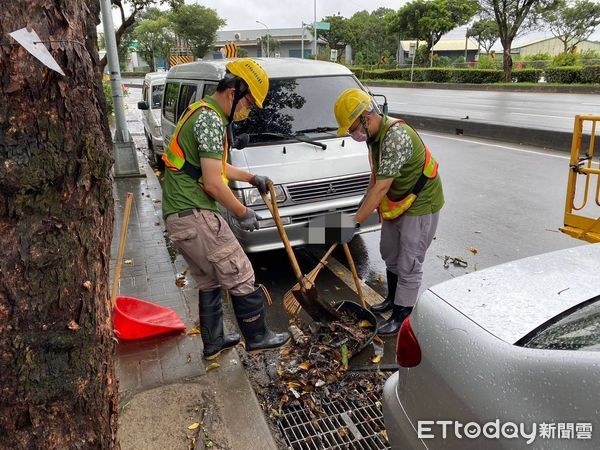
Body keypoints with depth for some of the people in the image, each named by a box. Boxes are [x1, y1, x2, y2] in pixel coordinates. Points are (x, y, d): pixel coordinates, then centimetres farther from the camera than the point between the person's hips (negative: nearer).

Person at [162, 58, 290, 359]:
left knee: (209, 283, 19)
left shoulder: (201, 112, 19)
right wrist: (243, 213, -7)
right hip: (195, 215, -10)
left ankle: (213, 343, 30)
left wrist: (252, 178, 31)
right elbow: (213, 183, -20)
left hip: (177, 216, 10)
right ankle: (257, 337, 17)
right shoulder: (211, 120, -15)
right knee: (241, 278, 2)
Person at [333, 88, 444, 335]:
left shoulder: (396, 137, -31)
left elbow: (381, 187, -33)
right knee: (390, 254, 21)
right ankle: (393, 299, 40)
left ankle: (400, 317, 13)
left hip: (420, 205, -9)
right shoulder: (374, 134, -1)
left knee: (408, 265, -1)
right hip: (396, 203, 9)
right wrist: (366, 202, 9)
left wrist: (355, 222, -31)